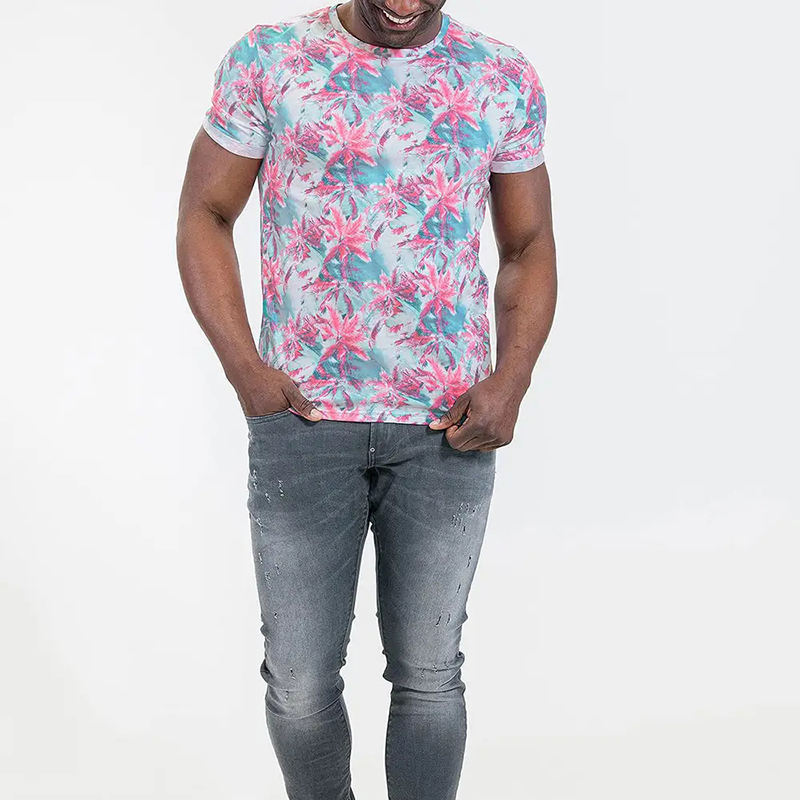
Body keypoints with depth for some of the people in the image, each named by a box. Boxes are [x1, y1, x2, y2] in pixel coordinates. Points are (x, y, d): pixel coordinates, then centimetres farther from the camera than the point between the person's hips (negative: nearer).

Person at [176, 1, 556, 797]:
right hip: (302, 417, 0)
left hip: (448, 426, 1)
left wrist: (512, 379, -6)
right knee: (300, 679, 7)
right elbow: (204, 215, 5)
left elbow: (529, 245, 10)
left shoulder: (505, 80, 4)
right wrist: (243, 367, -7)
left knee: (427, 672, 9)